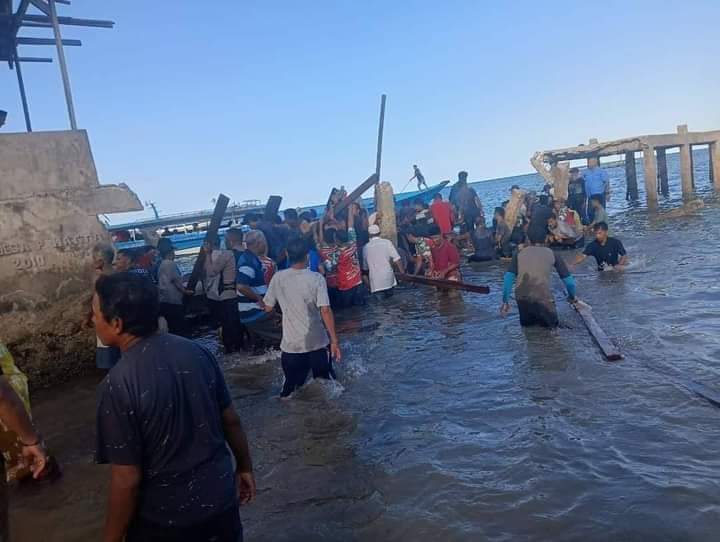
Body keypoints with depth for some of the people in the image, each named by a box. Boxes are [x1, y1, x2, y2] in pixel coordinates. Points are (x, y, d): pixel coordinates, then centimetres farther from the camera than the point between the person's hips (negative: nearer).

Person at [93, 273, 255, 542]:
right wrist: (245, 467, 15)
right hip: (221, 500, 4)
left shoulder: (117, 385, -24)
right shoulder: (196, 351, -10)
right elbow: (231, 420, 0)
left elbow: (127, 480, -19)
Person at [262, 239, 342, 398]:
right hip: (318, 343, -2)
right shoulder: (316, 278, -12)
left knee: (291, 389, 14)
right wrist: (334, 341, -13)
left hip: (291, 345, 2)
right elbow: (325, 311, -18)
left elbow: (268, 308, 4)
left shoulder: (278, 278, -5)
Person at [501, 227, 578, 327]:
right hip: (543, 297, -2)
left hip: (521, 297, 2)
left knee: (526, 323, 26)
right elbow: (569, 280, 12)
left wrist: (505, 302, 11)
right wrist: (572, 298, 30)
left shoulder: (519, 253, 14)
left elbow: (508, 278, 5)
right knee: (552, 324, 20)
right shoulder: (552, 254, 12)